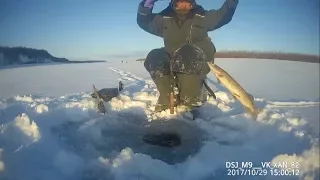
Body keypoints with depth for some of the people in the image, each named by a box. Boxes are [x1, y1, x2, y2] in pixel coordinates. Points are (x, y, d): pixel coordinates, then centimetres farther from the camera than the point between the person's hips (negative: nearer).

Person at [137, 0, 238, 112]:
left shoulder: (201, 16, 7)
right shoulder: (165, 17, 8)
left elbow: (223, 15, 11)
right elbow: (144, 22, 9)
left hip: (197, 63, -3)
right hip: (172, 62, 3)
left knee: (188, 53, -37)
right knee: (154, 57, -25)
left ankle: (191, 100, -30)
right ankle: (168, 98, -19)